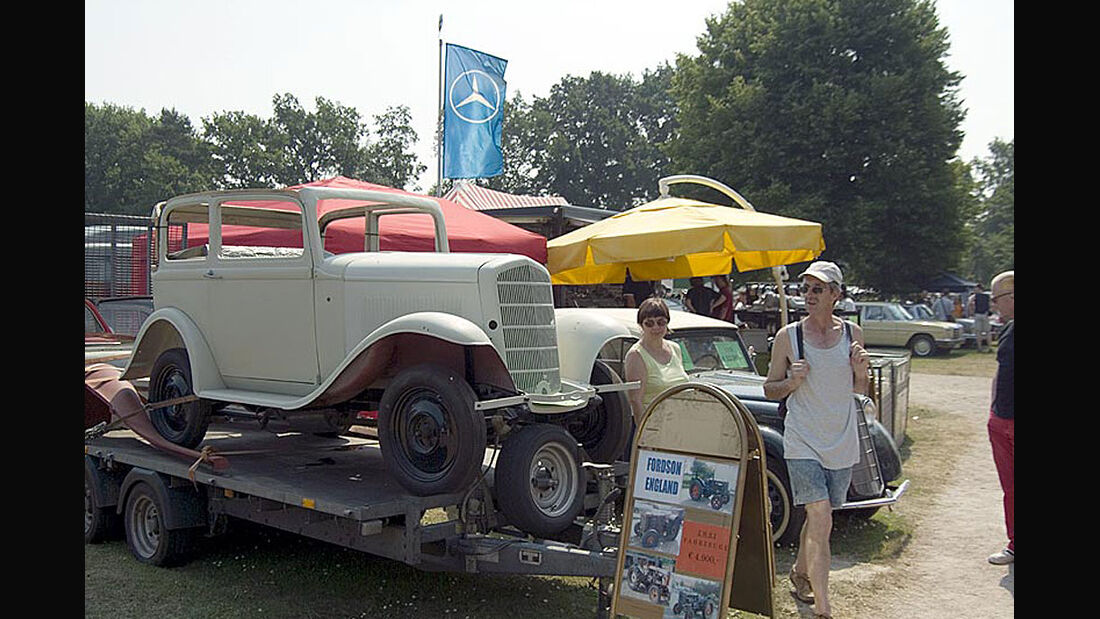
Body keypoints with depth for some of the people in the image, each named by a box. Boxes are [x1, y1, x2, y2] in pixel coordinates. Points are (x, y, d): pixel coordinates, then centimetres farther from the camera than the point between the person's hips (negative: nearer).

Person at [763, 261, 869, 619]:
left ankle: (800, 573, 41)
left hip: (842, 445, 4)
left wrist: (860, 370, -6)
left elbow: (860, 390, 15)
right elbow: (770, 390, 3)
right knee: (821, 520, -14)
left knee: (818, 517, 16)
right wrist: (792, 381, -17)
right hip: (802, 443, -3)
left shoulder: (852, 333, 4)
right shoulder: (788, 337, -4)